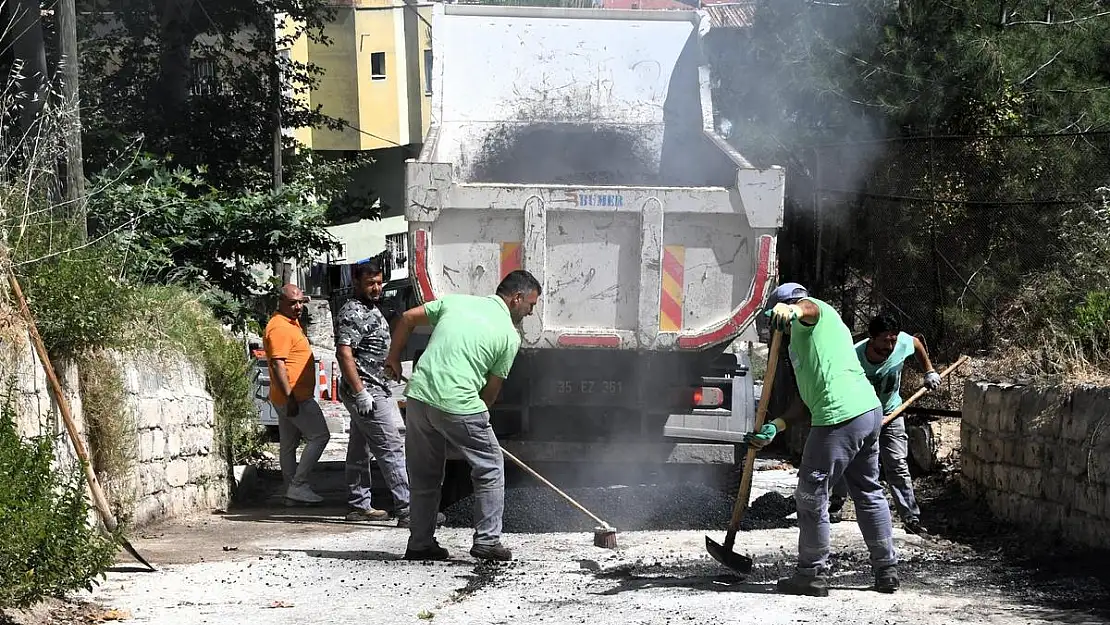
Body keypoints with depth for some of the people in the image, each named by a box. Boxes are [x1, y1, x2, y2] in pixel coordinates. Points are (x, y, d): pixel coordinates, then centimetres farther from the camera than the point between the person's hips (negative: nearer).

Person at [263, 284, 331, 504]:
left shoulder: (291, 323, 17)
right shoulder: (279, 327, -16)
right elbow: (277, 364, -23)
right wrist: (290, 397, -26)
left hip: (293, 398, 10)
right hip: (295, 397, -10)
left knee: (289, 445, 11)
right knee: (319, 436, -10)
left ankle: (292, 490, 15)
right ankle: (298, 485, -12)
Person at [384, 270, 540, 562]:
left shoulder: (455, 301, 14)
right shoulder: (509, 335, 2)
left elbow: (407, 318, 16)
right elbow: (491, 389, 6)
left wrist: (393, 358, 28)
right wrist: (479, 413, 22)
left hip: (419, 395, 5)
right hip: (459, 406, -5)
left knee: (425, 477, 17)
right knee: (490, 468, 11)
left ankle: (420, 544, 19)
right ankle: (486, 540, 7)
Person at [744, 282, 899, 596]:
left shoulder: (815, 312, 4)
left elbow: (808, 307, -25)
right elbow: (808, 399, 26)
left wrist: (789, 310, -48)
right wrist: (775, 427, 16)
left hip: (839, 418, -10)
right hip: (870, 409, 10)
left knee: (811, 495, 0)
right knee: (869, 493, 19)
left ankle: (813, 574, 5)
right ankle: (887, 572, 24)